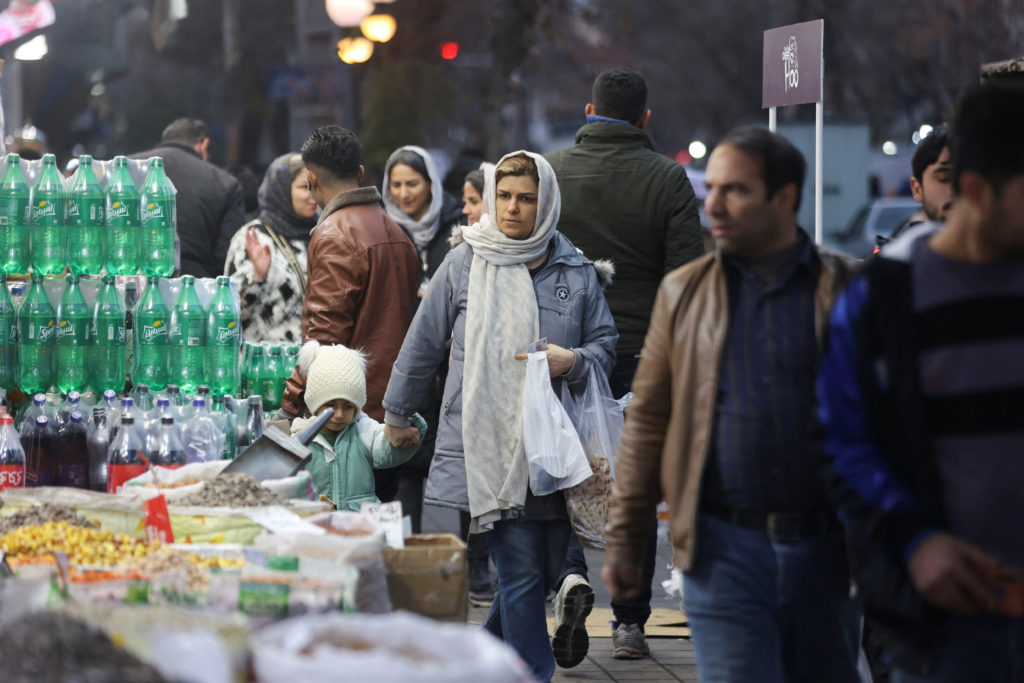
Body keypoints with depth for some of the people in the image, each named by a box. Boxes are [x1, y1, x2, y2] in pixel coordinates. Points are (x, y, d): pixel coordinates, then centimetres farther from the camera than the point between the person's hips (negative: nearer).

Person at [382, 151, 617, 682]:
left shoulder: (575, 271, 8)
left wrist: (573, 361, -8)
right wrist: (396, 414, 17)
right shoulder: (464, 264, 1)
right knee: (521, 569, -9)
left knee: (545, 568, 9)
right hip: (486, 446, -4)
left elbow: (605, 341, 15)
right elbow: (423, 344, 10)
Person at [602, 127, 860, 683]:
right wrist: (622, 540, 5)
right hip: (724, 548, 0)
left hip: (825, 549, 0)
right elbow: (647, 420, 9)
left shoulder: (845, 289, 2)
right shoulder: (684, 292, 8)